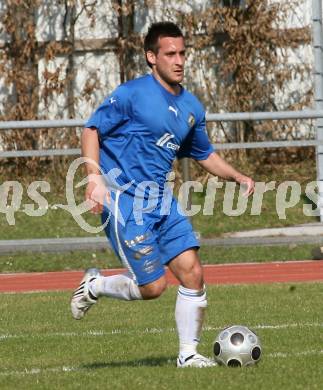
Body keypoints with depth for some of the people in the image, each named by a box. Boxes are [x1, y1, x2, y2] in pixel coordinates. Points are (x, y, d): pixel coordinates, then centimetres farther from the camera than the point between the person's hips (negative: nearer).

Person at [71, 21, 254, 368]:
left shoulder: (191, 108, 11)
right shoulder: (132, 94, -10)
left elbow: (204, 155, 24)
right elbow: (92, 131, -10)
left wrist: (238, 177, 9)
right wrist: (94, 176, -24)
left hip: (161, 202, 7)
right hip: (125, 202, -7)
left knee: (192, 274, -5)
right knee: (152, 287, -7)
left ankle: (188, 353, 7)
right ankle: (94, 286, 20)